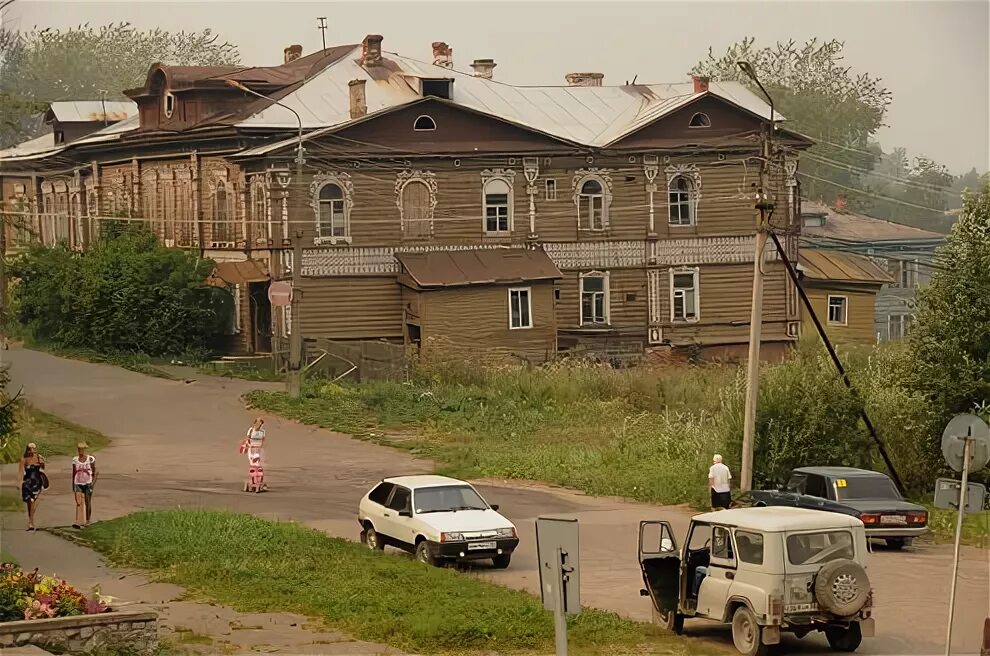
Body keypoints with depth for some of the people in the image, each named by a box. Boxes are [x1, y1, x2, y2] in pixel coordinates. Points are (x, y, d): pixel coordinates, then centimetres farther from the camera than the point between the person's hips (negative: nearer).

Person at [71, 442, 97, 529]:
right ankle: (78, 522, -15)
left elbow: (94, 472, 0)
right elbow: (73, 473, 13)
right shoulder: (75, 460, 6)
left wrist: (93, 482, -11)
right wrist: (73, 486, 13)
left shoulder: (90, 459, -3)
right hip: (78, 484, 2)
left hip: (88, 483, -2)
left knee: (87, 503, 5)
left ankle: (87, 520, 23)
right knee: (79, 503, -9)